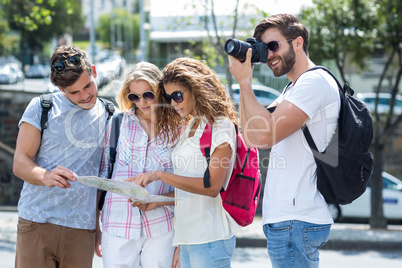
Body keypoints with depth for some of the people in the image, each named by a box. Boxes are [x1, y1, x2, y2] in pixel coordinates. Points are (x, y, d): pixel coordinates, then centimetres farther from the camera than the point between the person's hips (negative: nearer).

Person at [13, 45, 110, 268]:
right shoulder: (41, 108, 2)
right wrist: (46, 176, -23)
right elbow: (20, 163, -3)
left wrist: (100, 224, 12)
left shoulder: (108, 116, 10)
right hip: (36, 223, -2)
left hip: (83, 228, 2)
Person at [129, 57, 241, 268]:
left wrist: (159, 176, -18)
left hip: (210, 238, -7)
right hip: (187, 237, 8)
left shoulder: (220, 127, -6)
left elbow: (212, 186, -17)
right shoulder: (189, 128, 19)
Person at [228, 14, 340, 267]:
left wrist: (245, 82, -11)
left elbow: (264, 135, -21)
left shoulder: (315, 82, -11)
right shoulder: (292, 91, 22)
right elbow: (250, 134, 18)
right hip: (290, 218, 10)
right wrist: (245, 80, 11)